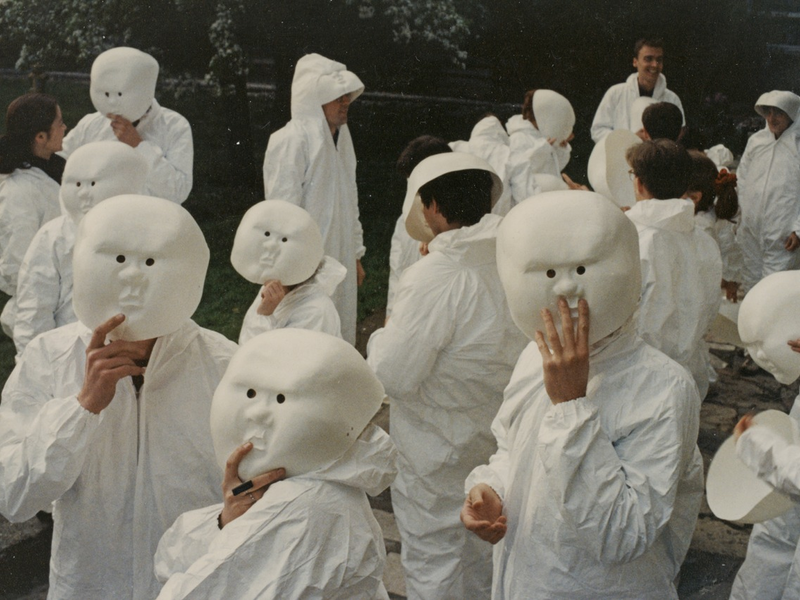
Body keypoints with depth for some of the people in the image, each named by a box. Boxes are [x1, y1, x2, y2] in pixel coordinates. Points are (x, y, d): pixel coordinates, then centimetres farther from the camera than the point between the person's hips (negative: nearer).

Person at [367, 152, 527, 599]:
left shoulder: (434, 277, -28)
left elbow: (393, 375, -27)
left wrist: (382, 335, -6)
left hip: (440, 451, -7)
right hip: (500, 441, 7)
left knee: (433, 562, 11)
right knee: (484, 554, 27)